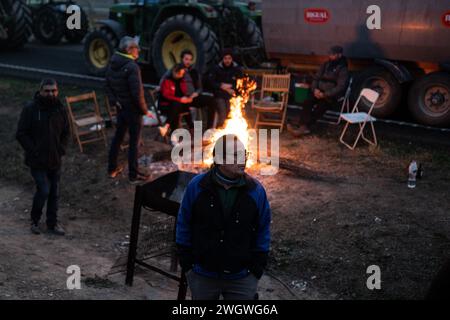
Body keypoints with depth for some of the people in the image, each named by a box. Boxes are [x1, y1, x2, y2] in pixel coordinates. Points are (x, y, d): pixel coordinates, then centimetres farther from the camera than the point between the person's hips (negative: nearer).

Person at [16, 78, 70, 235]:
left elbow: (66, 132, 13)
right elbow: (21, 134, -10)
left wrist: (61, 150, 1)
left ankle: (53, 223, 27)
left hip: (55, 160, 5)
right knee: (44, 190, -8)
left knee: (54, 192, 11)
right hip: (37, 161, -4)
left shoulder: (60, 109, 1)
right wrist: (33, 151, -14)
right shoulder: (30, 109, -12)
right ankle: (35, 220, 17)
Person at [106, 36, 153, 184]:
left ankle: (112, 169, 31)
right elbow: (137, 93, -23)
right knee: (134, 141, 3)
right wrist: (145, 110, -13)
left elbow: (108, 86, 12)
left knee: (118, 137, 20)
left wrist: (114, 101, 10)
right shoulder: (132, 67, -22)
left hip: (120, 108, 8)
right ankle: (134, 175, 12)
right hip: (133, 109, -8)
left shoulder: (112, 65, 4)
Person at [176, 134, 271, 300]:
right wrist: (186, 264, -1)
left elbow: (263, 230, 0)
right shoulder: (197, 186, -10)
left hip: (242, 279, 0)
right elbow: (184, 224, -1)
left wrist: (257, 268, -2)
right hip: (202, 276, 1)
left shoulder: (256, 190, -9)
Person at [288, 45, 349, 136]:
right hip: (320, 92, 5)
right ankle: (303, 126, -34)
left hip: (332, 95, -5)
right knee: (307, 103, -24)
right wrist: (315, 89, -7)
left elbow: (340, 87, -15)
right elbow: (316, 78, 14)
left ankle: (304, 126, -34)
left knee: (320, 107, -32)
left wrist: (325, 94, -22)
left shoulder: (343, 69, -7)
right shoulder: (326, 65, 12)